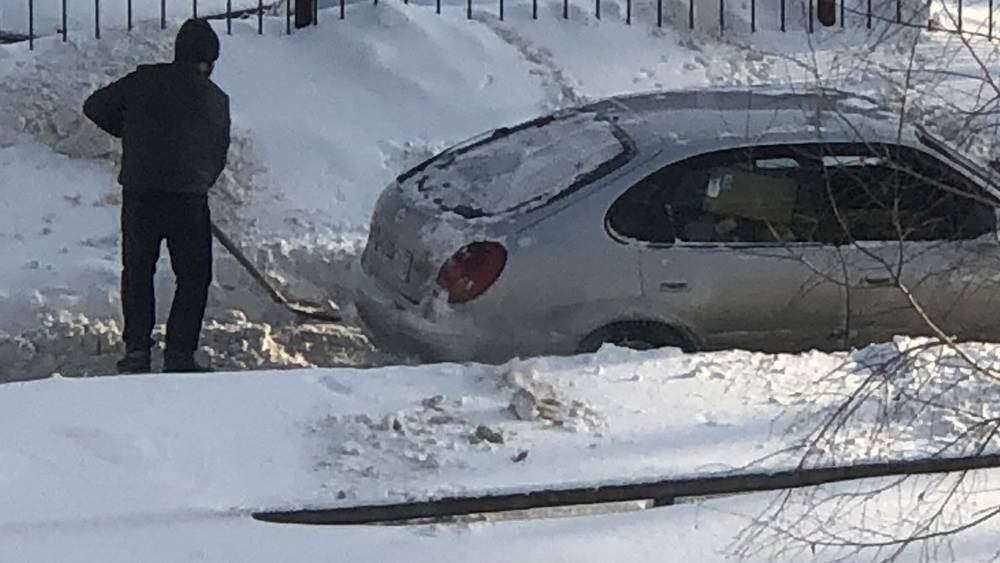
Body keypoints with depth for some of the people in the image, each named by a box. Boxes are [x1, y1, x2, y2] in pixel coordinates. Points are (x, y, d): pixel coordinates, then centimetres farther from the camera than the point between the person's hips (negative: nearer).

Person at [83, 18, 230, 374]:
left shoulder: (144, 81, 4)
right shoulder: (216, 99, 5)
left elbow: (95, 107, 10)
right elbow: (218, 156, 12)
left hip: (139, 194, 1)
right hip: (189, 197, -1)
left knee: (137, 271, 15)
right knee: (193, 277, 10)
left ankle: (136, 351, 13)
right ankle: (179, 353, 4)